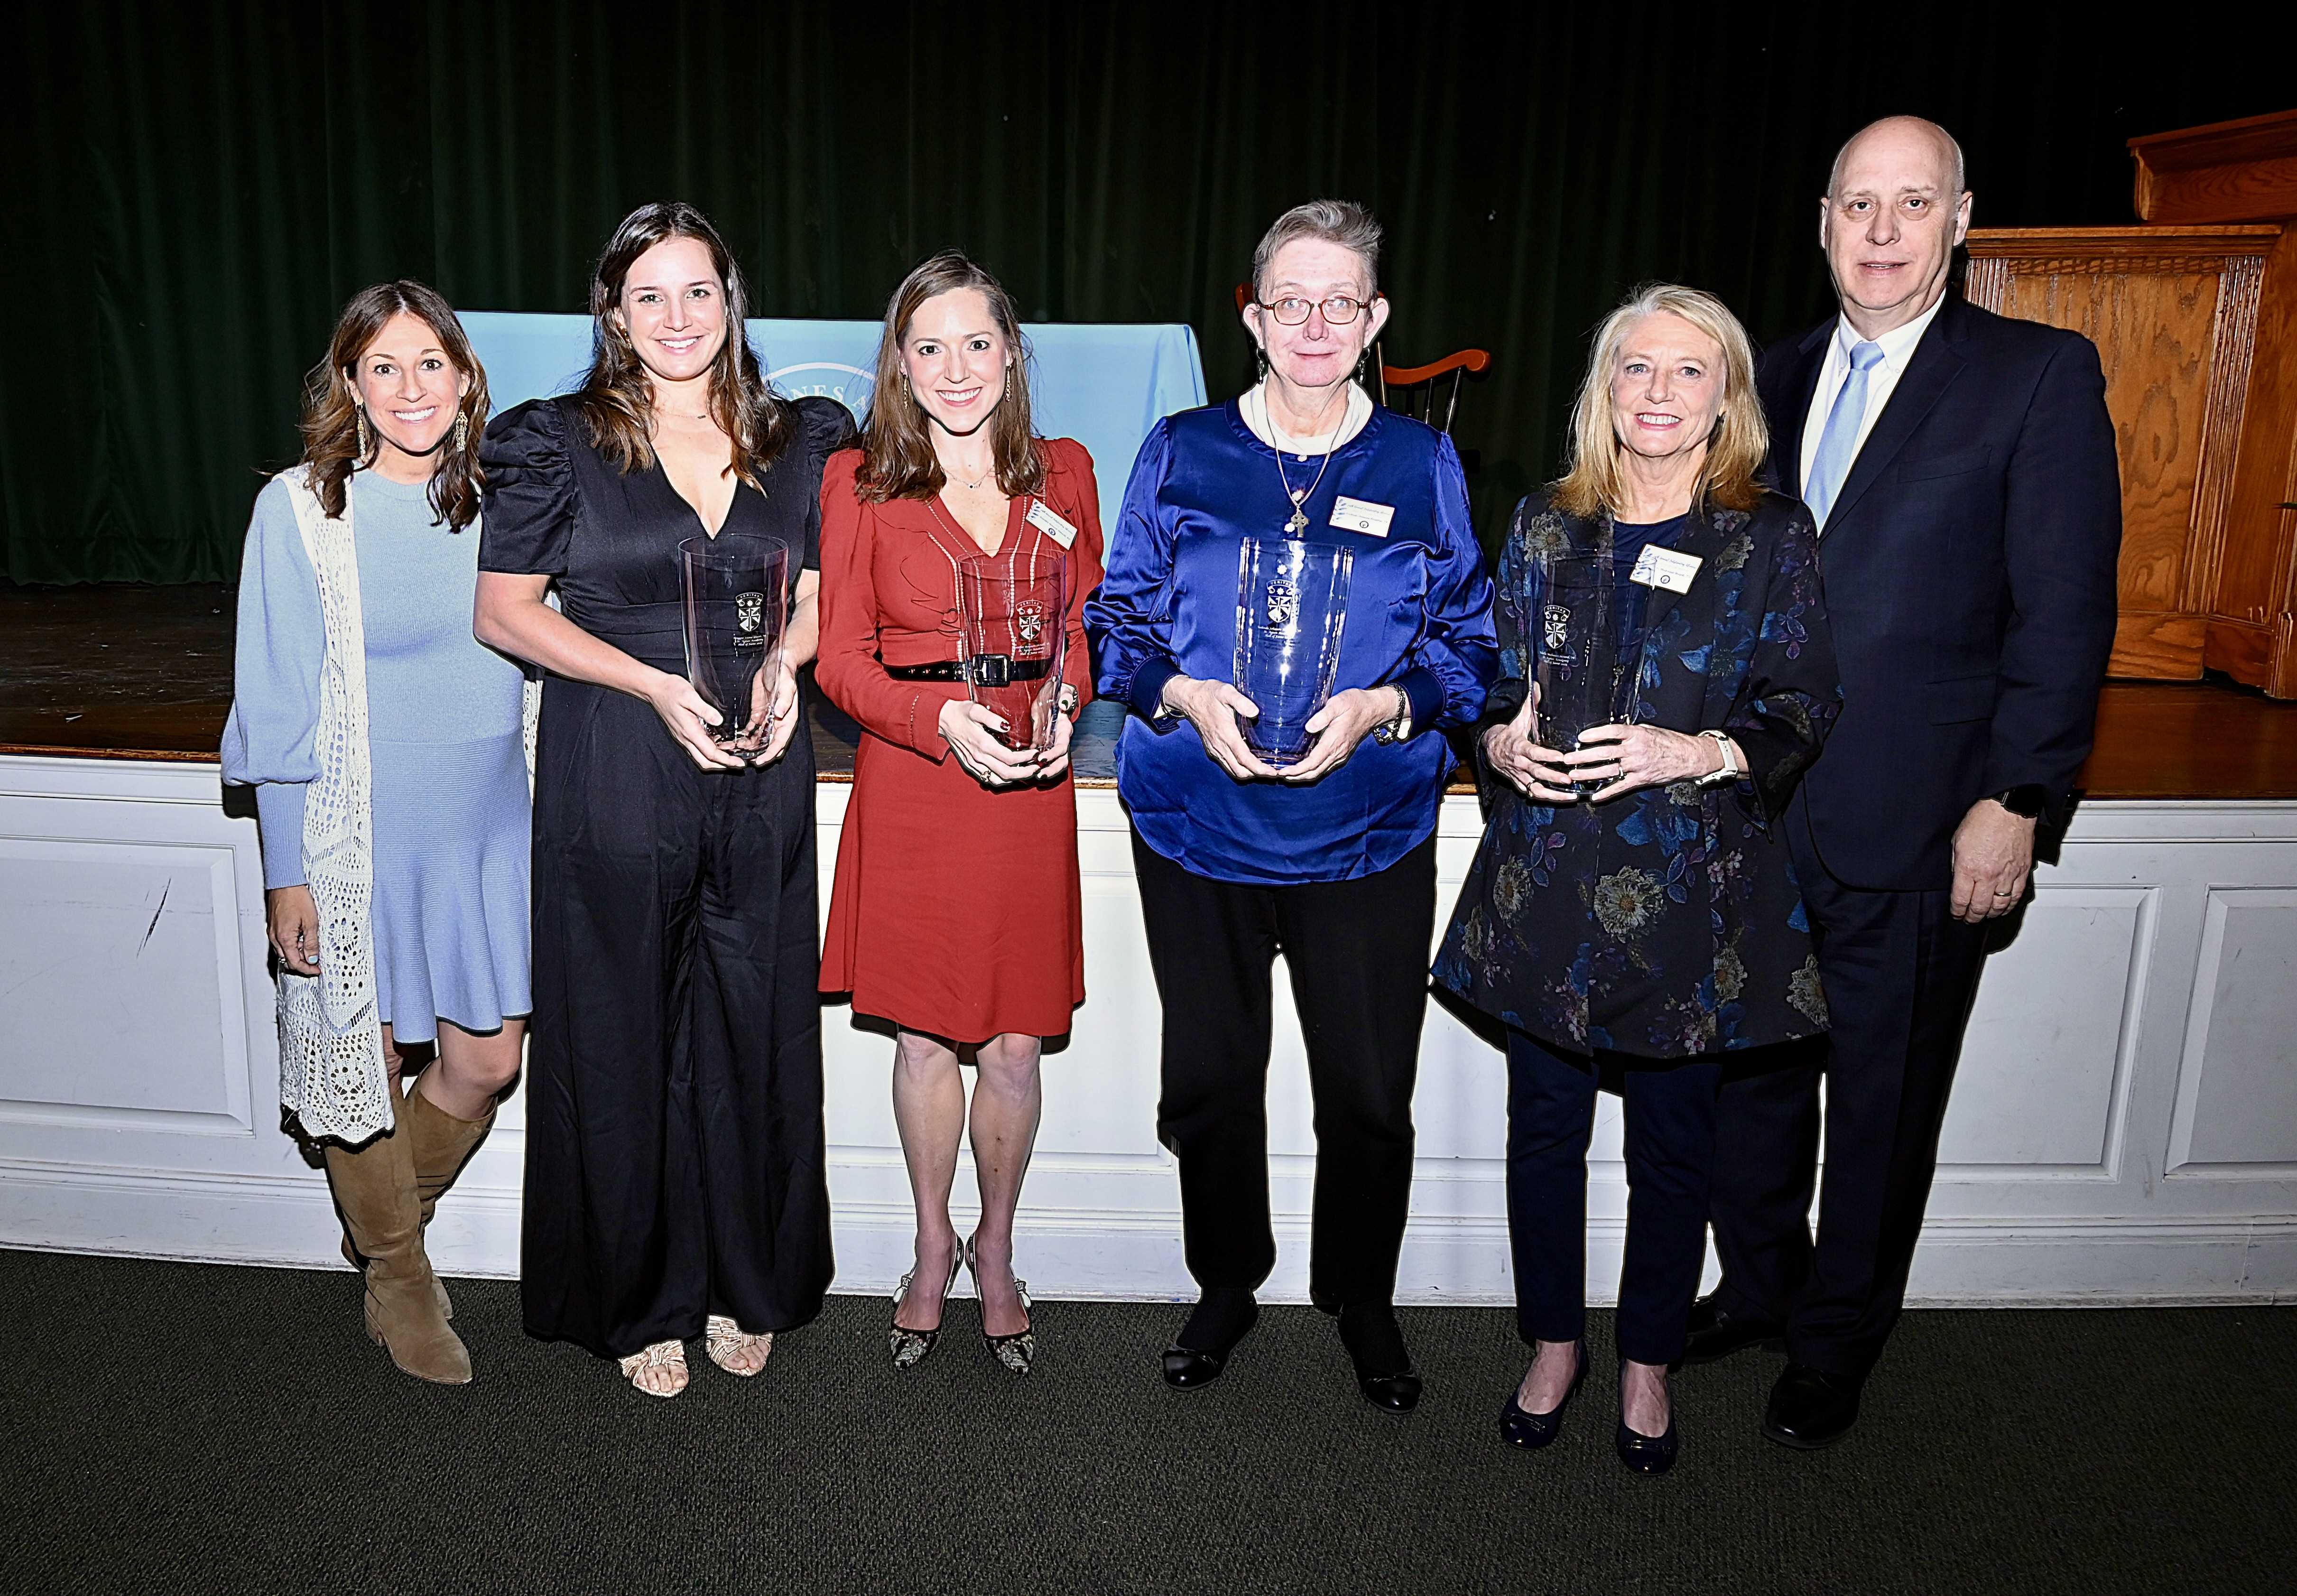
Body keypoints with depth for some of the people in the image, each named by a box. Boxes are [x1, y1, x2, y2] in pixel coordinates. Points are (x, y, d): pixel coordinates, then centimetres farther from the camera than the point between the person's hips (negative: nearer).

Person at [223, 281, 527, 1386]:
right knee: (365, 1066, 7)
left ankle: (387, 1225, 37)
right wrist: (286, 869, -8)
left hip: (483, 830, 4)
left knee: (486, 1065, 8)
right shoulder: (302, 509, -7)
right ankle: (396, 1274, 32)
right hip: (355, 838, -4)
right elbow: (278, 707, -6)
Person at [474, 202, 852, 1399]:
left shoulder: (799, 442, 7)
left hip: (759, 775, 2)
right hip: (612, 776, -2)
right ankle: (639, 1304, 26)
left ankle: (743, 1285, 29)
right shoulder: (560, 444, -1)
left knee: (751, 1030, 9)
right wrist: (659, 686, -14)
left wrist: (780, 666, -10)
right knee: (622, 1035, 7)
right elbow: (503, 612, -2)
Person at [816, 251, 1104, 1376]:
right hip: (909, 788, -1)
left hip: (1030, 789, 1)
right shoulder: (859, 481, 1)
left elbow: (1087, 629, 12)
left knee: (1015, 1045, 7)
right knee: (925, 1037, 10)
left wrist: (1063, 706, -9)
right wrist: (949, 718, -18)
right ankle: (933, 1251, 32)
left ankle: (995, 1251, 30)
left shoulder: (1062, 474, 8)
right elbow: (842, 658, -2)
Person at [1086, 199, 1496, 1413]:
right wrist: (1185, 697, -14)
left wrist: (1382, 706, -14)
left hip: (1367, 832, 0)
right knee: (1210, 1078, 12)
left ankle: (1363, 1303, 33)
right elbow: (1119, 623, 6)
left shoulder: (1421, 467, 3)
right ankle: (1227, 1287, 36)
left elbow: (1468, 640, 5)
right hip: (1197, 822, 1)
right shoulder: (1180, 457, 3)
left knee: (1368, 1093, 7)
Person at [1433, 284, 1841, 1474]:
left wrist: (1694, 754, -19)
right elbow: (1487, 681, 10)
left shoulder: (1773, 537, 0)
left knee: (1673, 1142, 10)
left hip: (1693, 887, -1)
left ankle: (1647, 1361, 32)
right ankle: (1554, 1342, 32)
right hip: (1548, 882, 2)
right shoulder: (1543, 525, 6)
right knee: (1544, 1127, 10)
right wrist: (1505, 742, -12)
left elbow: (1802, 710, -2)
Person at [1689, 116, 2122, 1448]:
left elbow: (2066, 611, -9)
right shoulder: (1779, 378, 10)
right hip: (1758, 813, 5)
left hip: (1917, 834, -4)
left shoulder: (2041, 376, -5)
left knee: (1883, 1105, 11)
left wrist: (2016, 802, -14)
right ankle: (1759, 1286, 39)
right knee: (1753, 1075, 17)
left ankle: (1838, 1345, 30)